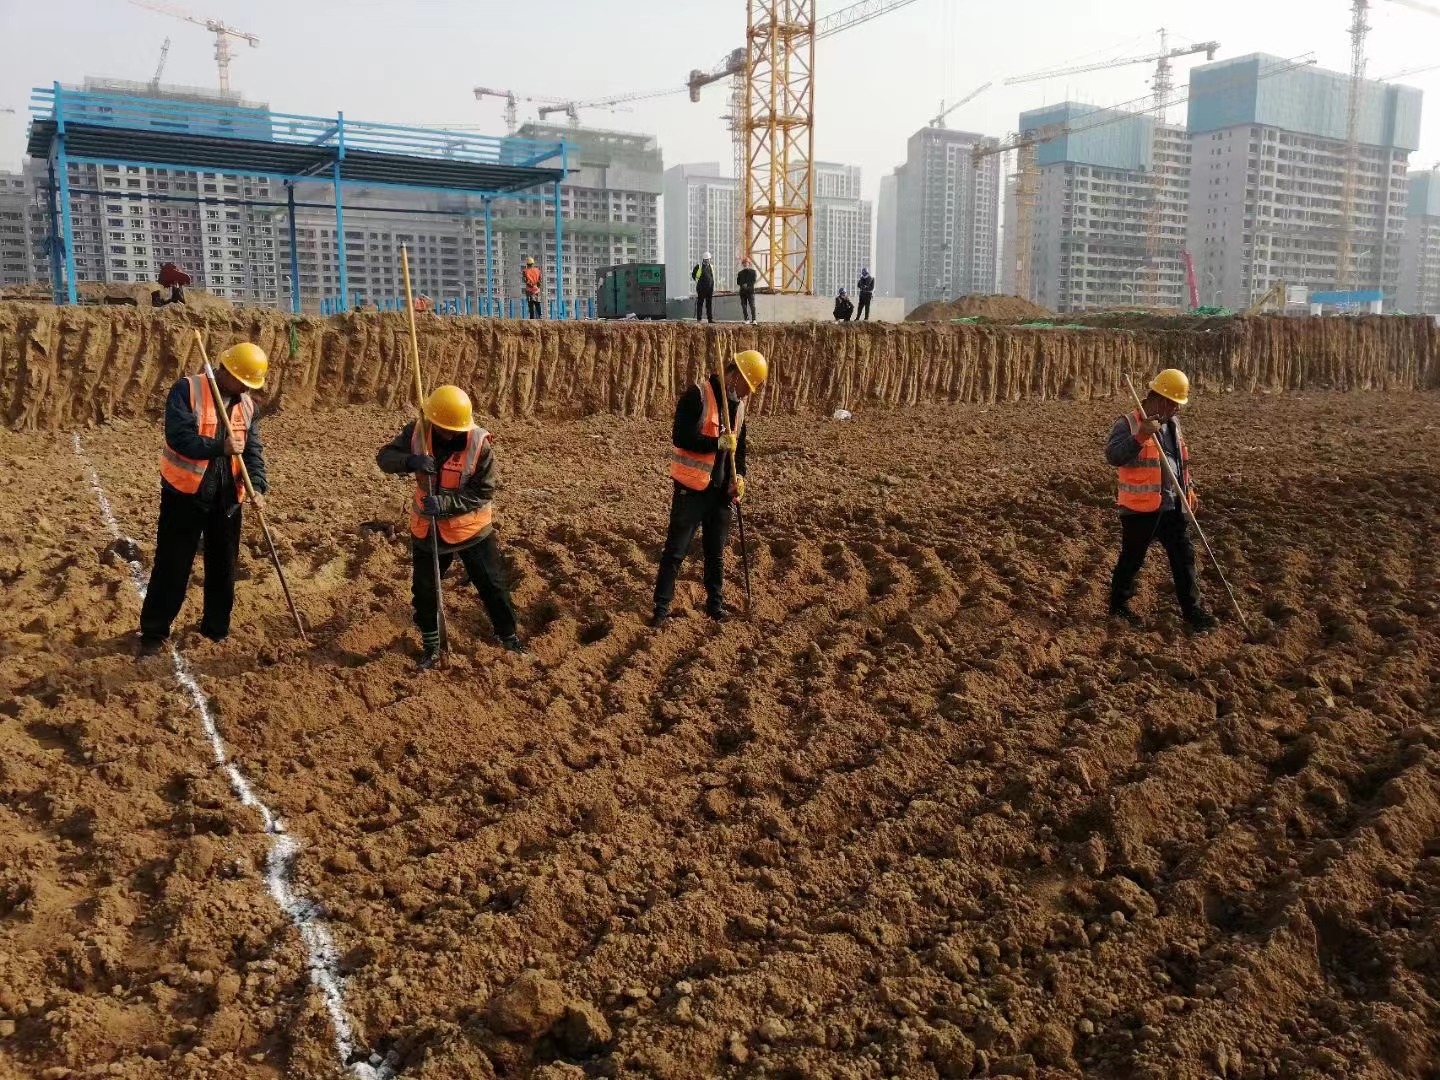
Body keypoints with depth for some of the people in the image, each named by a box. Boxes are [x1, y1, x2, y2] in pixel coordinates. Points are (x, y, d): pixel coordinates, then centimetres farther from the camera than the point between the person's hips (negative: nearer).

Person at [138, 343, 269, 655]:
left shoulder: (247, 405, 6)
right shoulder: (187, 390, -11)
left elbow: (254, 450, 0)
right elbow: (178, 437, -21)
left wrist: (257, 486, -15)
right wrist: (220, 447, -30)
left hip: (226, 498, 5)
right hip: (185, 493, -5)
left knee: (223, 566, 13)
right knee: (173, 566, 1)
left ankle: (217, 628, 29)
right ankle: (154, 632, 13)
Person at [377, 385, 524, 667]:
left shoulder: (479, 443, -21)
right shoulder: (416, 433, -12)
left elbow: (483, 492, -19)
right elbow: (384, 457, -9)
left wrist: (445, 503, -31)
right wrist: (411, 461, -31)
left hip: (472, 529, -3)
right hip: (427, 528, 3)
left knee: (492, 586, 9)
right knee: (424, 590, 14)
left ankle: (509, 636, 30)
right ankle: (431, 646, 34)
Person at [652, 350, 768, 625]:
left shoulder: (739, 403, 7)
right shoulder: (697, 396, -16)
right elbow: (680, 437, -23)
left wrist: (739, 476, 1)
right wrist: (718, 443, -26)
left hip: (721, 489, 7)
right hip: (691, 487, -6)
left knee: (716, 551, 15)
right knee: (676, 550, 0)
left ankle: (716, 604, 27)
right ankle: (662, 607, 9)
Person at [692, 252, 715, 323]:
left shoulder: (711, 267, 14)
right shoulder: (699, 266, -1)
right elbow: (693, 275, 8)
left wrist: (713, 287, 16)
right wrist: (697, 281, 5)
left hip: (709, 288, 4)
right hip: (701, 289, -4)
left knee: (709, 304, 4)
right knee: (700, 303, -1)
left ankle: (710, 318, 7)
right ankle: (698, 319, 3)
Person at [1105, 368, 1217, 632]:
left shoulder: (1172, 424, 12)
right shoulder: (1129, 423, -13)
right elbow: (1112, 456, -27)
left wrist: (1189, 489, 18)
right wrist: (1139, 437, -38)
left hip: (1173, 507, 7)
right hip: (1141, 508, -7)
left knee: (1184, 558, 8)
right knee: (1132, 559, 7)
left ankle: (1192, 610, 17)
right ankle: (1119, 604, 24)